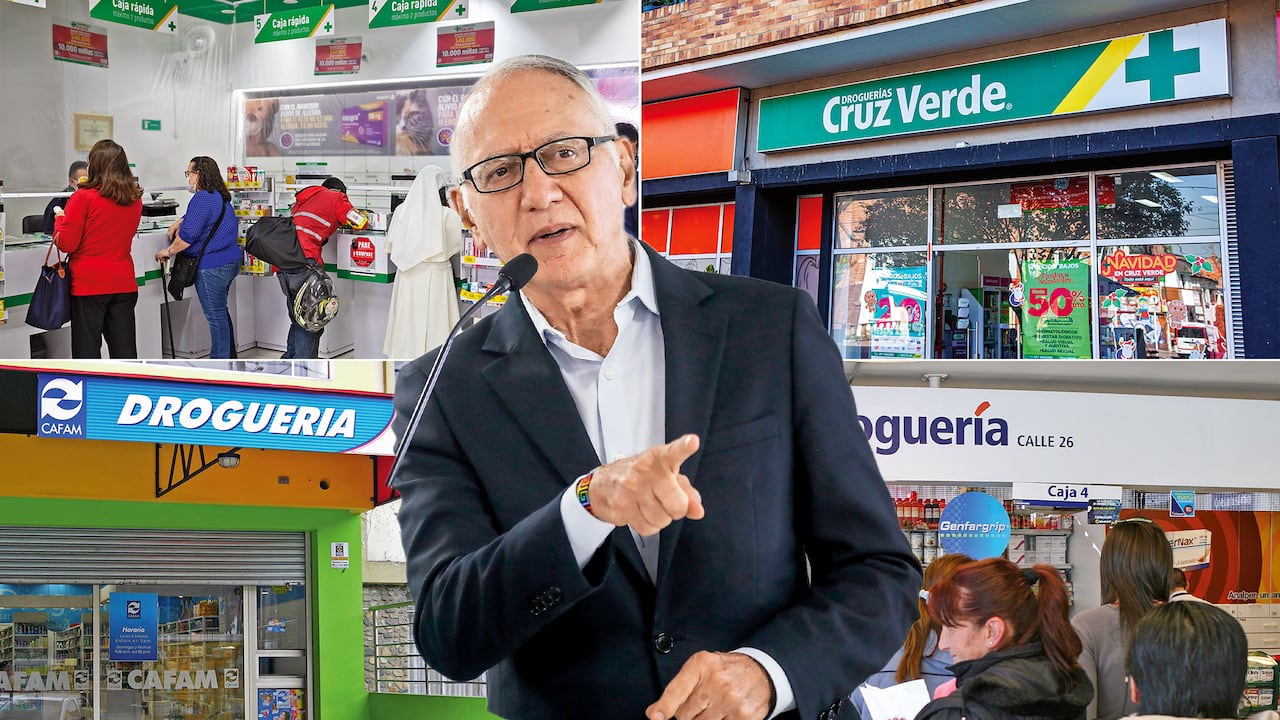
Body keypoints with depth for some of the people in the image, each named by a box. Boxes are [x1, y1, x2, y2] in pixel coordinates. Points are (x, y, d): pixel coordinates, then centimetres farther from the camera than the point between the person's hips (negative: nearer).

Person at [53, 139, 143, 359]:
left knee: (87, 353, 1)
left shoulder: (83, 198, -11)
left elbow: (66, 243, -9)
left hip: (88, 284, -5)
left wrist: (60, 218, 8)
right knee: (125, 354, 8)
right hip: (123, 282, 5)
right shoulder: (135, 200, 4)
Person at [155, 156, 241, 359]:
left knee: (215, 315, -3)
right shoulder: (221, 198, 16)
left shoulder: (203, 198, -17)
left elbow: (188, 235, -20)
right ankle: (229, 356, 28)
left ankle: (220, 360, 1)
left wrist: (168, 251, -8)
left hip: (212, 266, -10)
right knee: (221, 311, 20)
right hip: (230, 261, 10)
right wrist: (178, 222, 19)